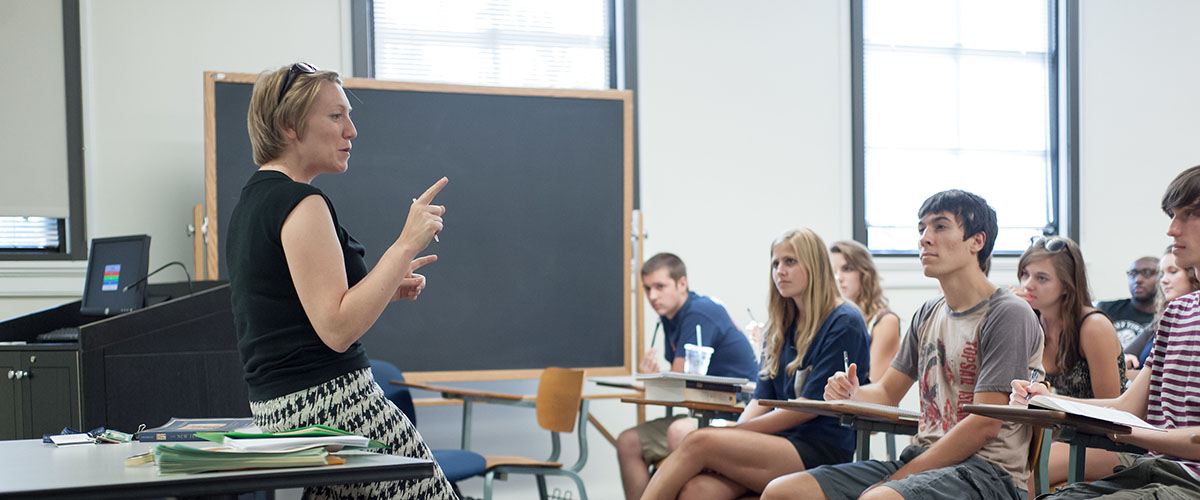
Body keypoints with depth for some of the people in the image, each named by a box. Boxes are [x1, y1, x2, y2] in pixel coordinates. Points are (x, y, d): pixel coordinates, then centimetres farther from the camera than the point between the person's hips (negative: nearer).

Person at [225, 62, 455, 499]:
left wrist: (384, 287, 16)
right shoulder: (300, 203, -14)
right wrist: (405, 246, -18)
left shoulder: (251, 201, 17)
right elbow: (338, 329, -21)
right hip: (331, 405, -10)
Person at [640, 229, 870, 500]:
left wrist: (738, 431, -12)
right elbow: (763, 396, 15)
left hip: (822, 450, -6)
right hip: (779, 441, 6)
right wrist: (734, 435, -6)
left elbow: (812, 405, -11)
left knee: (700, 442, -26)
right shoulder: (781, 325, 20)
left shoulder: (845, 323, -4)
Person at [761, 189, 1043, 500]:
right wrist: (851, 395, -4)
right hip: (921, 458, 8)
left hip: (986, 471, -8)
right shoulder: (928, 314, 18)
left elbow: (984, 426, -13)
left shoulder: (1009, 315, -6)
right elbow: (887, 394, 21)